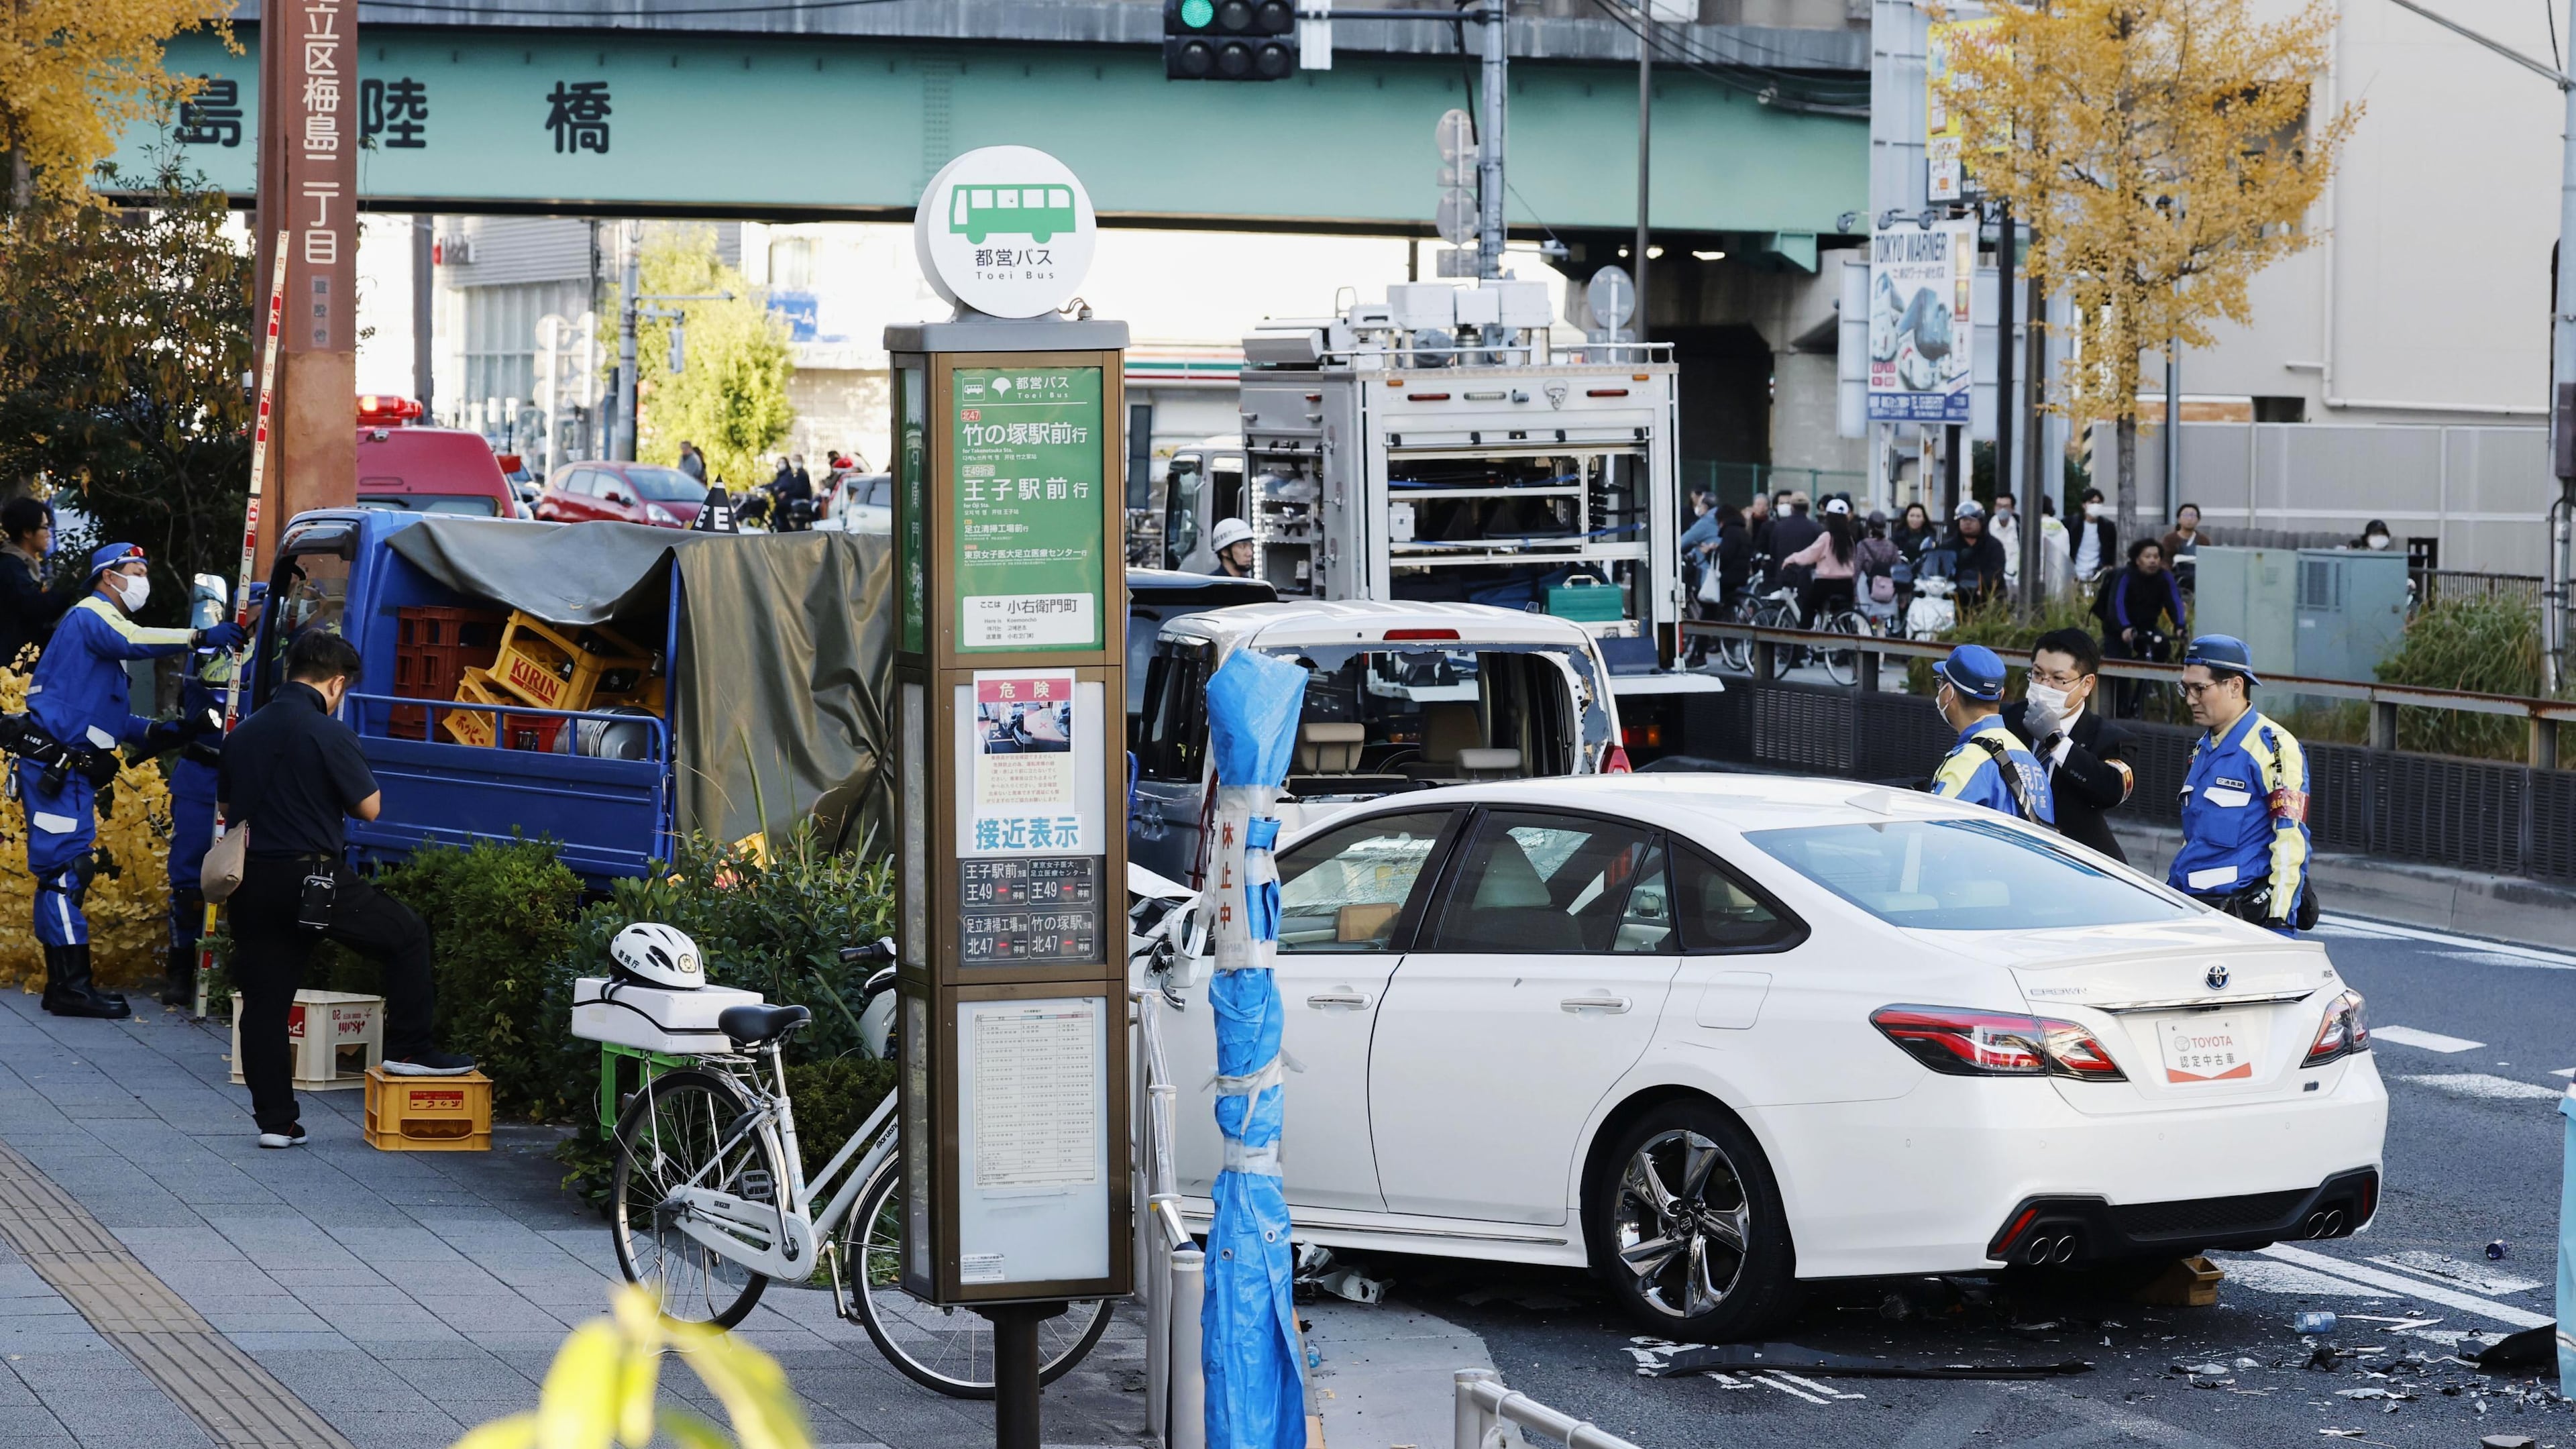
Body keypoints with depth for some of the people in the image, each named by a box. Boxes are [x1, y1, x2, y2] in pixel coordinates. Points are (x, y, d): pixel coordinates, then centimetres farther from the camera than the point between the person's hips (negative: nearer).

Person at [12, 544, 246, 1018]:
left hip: (72, 769, 11)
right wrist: (199, 638, -33)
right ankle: (72, 986, -15)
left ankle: (64, 985, 11)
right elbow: (133, 642, -28)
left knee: (64, 872, 9)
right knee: (65, 868, -12)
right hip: (54, 762, -11)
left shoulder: (106, 622, 26)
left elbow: (111, 718, 24)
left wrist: (155, 731, 8)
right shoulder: (91, 615, -5)